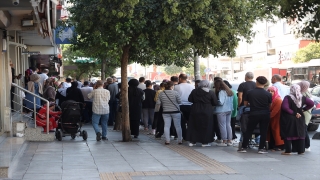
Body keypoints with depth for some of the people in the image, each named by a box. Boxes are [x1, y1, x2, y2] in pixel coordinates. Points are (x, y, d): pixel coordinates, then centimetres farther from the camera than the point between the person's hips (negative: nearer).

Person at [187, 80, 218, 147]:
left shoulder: (194, 91, -1)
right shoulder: (211, 93, -8)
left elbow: (190, 99, 6)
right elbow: (215, 103, -4)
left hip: (195, 111, 2)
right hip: (207, 113, -2)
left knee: (194, 126, 11)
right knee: (206, 127, 7)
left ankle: (192, 141, 13)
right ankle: (204, 142, 7)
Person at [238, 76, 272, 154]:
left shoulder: (250, 92, -3)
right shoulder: (268, 94, -4)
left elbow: (245, 103, 7)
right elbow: (270, 105, 5)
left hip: (254, 114, 0)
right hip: (265, 115, 0)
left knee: (249, 131, 9)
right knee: (263, 132, 6)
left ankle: (243, 147, 10)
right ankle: (261, 148, 5)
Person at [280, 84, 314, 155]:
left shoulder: (288, 98, -13)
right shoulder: (302, 98, 2)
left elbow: (285, 107, -23)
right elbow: (311, 103, 7)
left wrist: (293, 113, -15)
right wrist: (303, 109, 6)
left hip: (289, 119, -4)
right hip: (300, 119, 4)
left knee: (288, 135, 1)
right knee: (300, 134, 11)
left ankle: (288, 151, -1)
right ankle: (301, 150, 12)